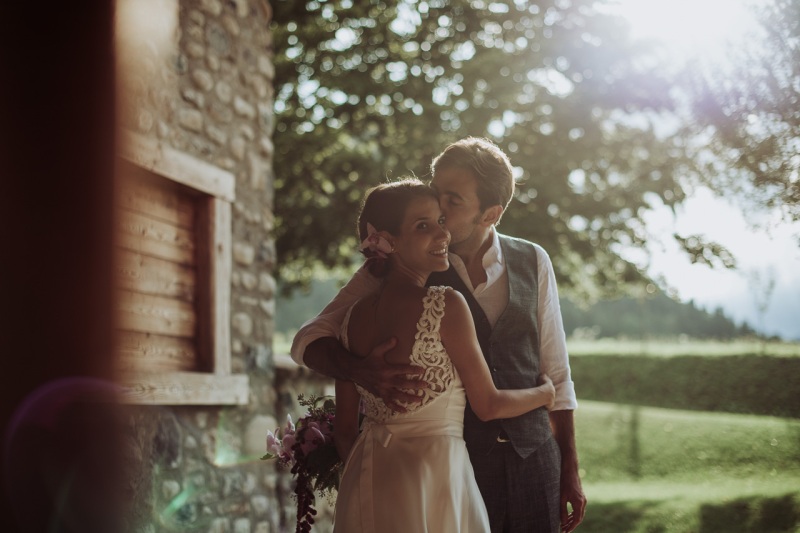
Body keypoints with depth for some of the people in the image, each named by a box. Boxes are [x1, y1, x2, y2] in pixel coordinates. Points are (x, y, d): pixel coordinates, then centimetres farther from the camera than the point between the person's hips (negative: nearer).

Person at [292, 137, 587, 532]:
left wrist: (570, 470, 9)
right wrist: (362, 373, -25)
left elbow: (555, 374, 10)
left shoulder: (533, 263, 5)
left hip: (533, 460, 2)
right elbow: (309, 340, -4)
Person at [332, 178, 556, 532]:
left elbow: (345, 430, 8)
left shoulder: (354, 315, 2)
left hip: (366, 484, 6)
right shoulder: (445, 306, -15)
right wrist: (547, 392, 14)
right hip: (433, 473, -5)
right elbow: (488, 405, -5)